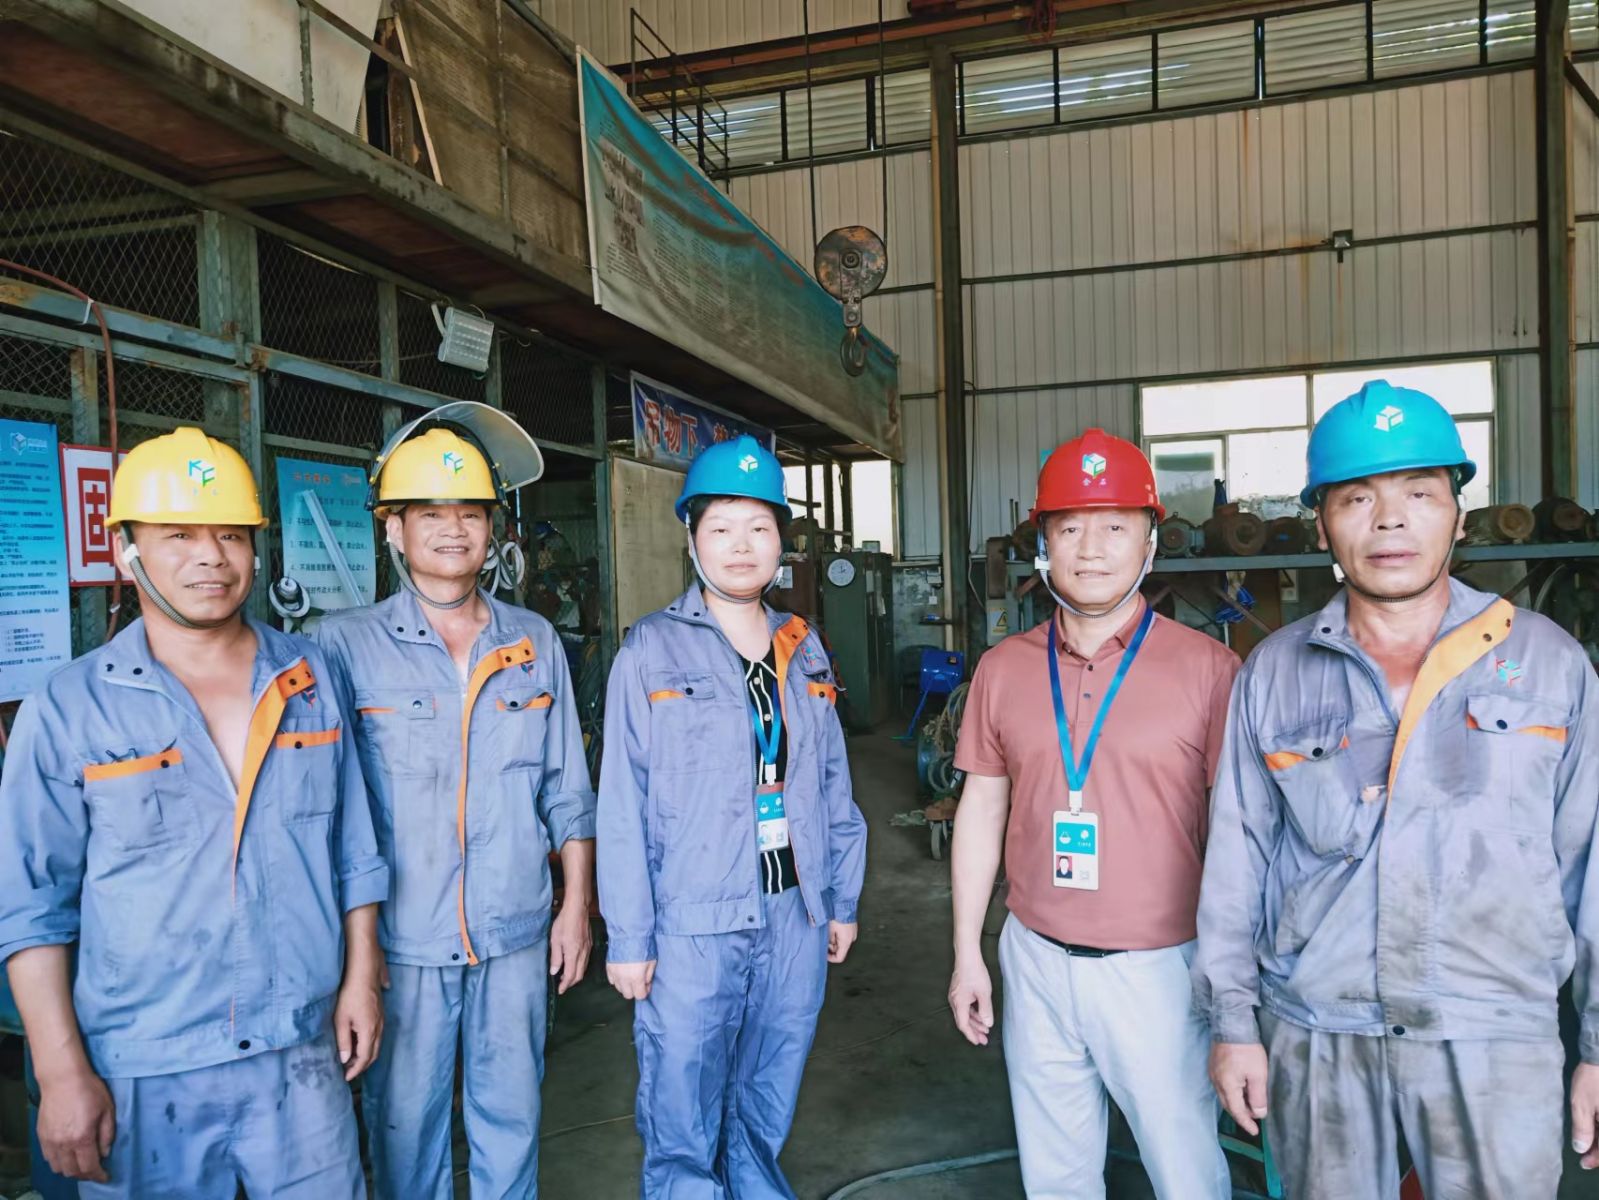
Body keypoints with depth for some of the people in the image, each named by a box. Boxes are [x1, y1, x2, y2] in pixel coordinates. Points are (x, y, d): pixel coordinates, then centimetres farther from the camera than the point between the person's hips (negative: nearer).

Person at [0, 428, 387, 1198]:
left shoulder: (310, 680, 1)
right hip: (142, 1075, -2)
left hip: (304, 1054, 2)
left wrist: (361, 977, 5)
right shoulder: (67, 709, -7)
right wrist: (62, 1073, -7)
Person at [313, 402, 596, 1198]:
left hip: (516, 932, 3)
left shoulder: (536, 643, 3)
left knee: (510, 1112, 17)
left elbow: (567, 790, 8)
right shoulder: (346, 644, -7)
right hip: (402, 939, -2)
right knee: (405, 1120, 13)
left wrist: (577, 902, 6)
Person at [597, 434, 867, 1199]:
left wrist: (842, 899, 12)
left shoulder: (802, 649, 7)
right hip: (692, 927, -4)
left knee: (767, 1113, 19)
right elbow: (623, 805, -9)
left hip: (794, 919, 4)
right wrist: (628, 936, -9)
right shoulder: (651, 650, -8)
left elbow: (833, 786, 11)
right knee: (683, 1133, 6)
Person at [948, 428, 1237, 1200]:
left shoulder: (1207, 667, -11)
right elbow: (981, 809, 6)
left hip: (1160, 966, -3)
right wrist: (968, 952, 7)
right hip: (1036, 960, 4)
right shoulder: (1002, 668, 0)